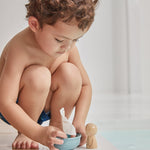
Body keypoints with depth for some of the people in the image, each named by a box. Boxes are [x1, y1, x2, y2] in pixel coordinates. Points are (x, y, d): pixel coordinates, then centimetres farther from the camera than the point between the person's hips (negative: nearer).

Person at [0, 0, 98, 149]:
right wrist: (38, 133, -44)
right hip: (16, 110, -4)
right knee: (38, 76, -35)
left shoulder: (68, 48, -13)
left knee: (70, 72, -24)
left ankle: (57, 125, -4)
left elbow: (85, 85, -3)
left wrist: (79, 121, -17)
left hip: (46, 106, 5)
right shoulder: (20, 50, -31)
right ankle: (24, 134, -13)